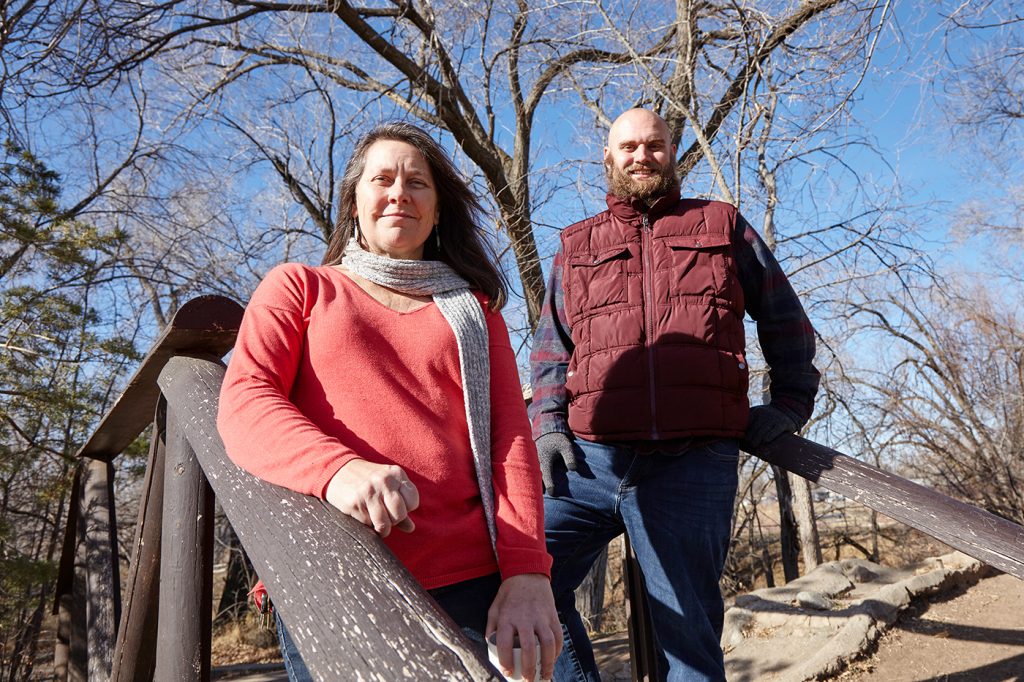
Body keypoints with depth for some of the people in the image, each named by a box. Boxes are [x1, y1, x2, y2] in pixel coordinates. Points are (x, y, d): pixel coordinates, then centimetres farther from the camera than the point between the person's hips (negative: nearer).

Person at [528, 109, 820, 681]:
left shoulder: (723, 227, 17)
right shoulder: (577, 248, 20)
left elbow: (785, 321, 23)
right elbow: (550, 350, 20)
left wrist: (791, 403, 13)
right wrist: (549, 426, 6)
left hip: (693, 465, -1)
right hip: (589, 458, 2)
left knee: (687, 631, 2)